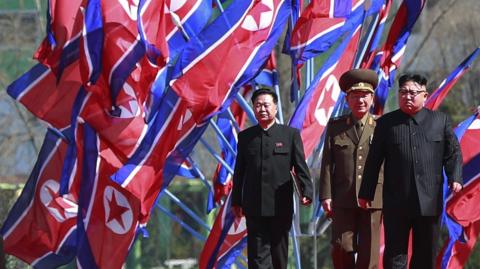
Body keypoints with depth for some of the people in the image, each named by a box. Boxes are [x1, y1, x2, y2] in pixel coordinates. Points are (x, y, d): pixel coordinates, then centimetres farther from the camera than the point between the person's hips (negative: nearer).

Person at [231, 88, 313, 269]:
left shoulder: (291, 135, 3)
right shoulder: (245, 137, 9)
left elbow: (300, 167, -1)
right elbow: (239, 171, 12)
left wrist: (306, 192, -14)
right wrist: (236, 201, 10)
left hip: (281, 206, -1)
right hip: (254, 207, 1)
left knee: (279, 253, 8)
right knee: (258, 254, -6)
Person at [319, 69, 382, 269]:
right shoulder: (335, 127, 10)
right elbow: (327, 163, 7)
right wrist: (326, 196, -1)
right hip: (343, 199, 1)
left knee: (369, 253, -1)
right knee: (342, 248, -5)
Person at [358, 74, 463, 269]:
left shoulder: (440, 120, 8)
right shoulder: (386, 123, 6)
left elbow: (453, 153, 8)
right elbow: (374, 160, 6)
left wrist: (455, 178, -10)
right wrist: (366, 193, 6)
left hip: (429, 201, 1)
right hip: (396, 202, -1)